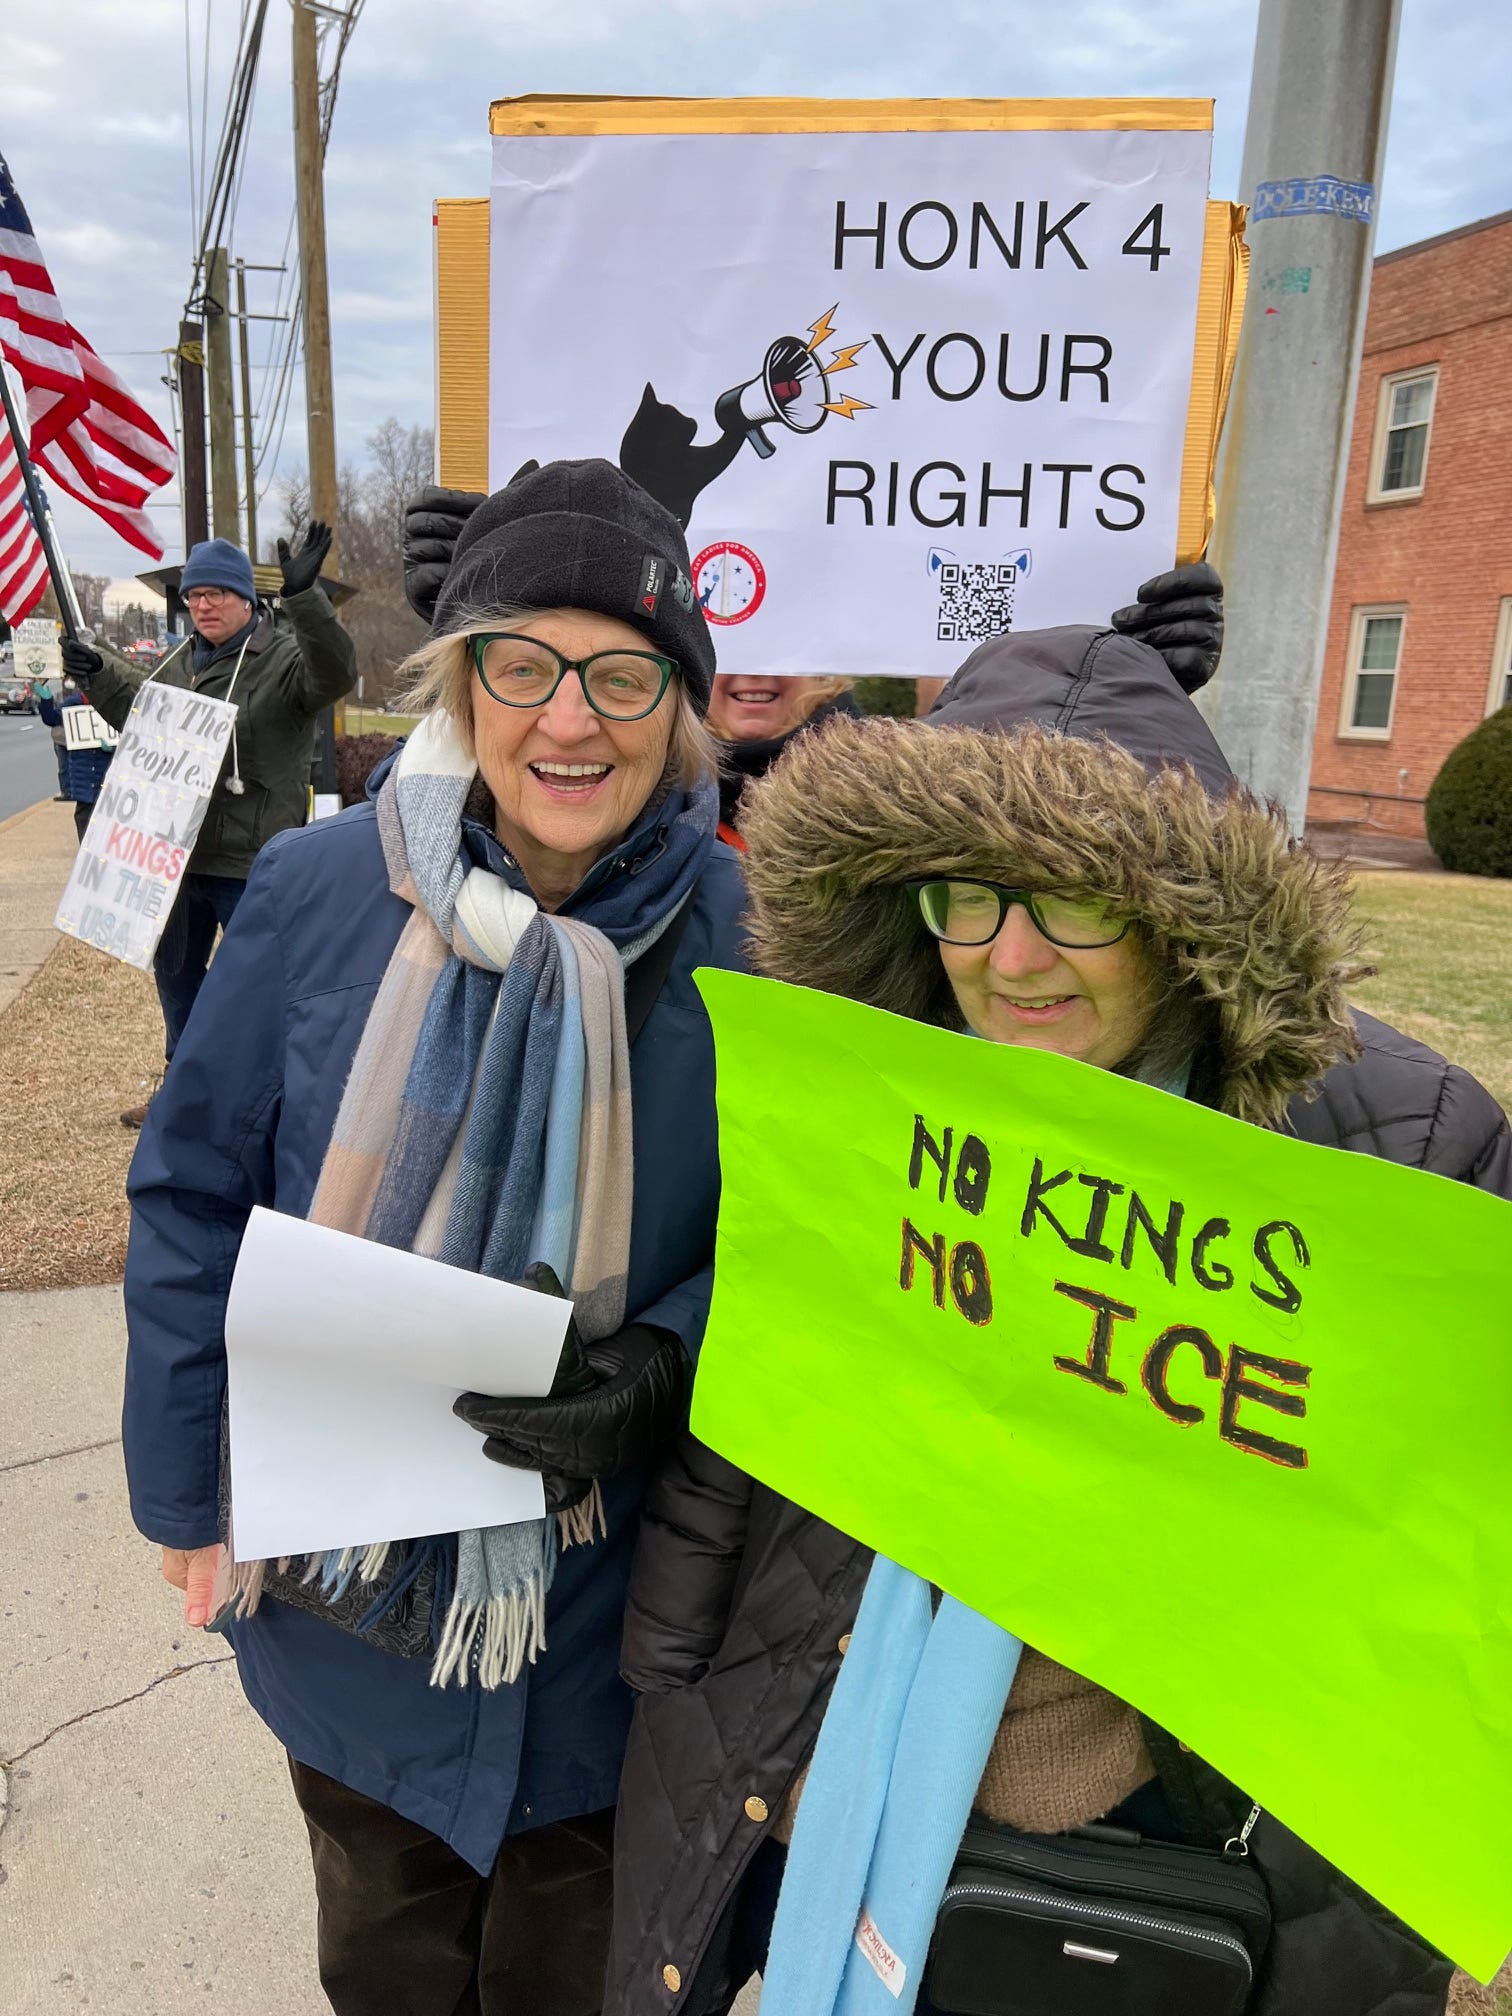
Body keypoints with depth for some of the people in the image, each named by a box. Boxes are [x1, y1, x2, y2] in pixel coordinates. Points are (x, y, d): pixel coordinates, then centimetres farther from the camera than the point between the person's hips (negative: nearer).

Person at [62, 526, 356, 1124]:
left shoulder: (283, 654, -11)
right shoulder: (183, 660, 12)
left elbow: (334, 675, -32)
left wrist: (305, 598, -45)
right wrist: (99, 674, 11)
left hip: (249, 863, -8)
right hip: (178, 851, 8)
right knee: (176, 972, 22)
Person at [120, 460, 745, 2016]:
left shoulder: (733, 932, -15)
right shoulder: (317, 891, -14)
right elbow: (194, 1194, -6)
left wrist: (657, 1374, -22)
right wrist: (189, 1490, -3)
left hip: (602, 1600, 0)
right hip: (341, 1577, 1)